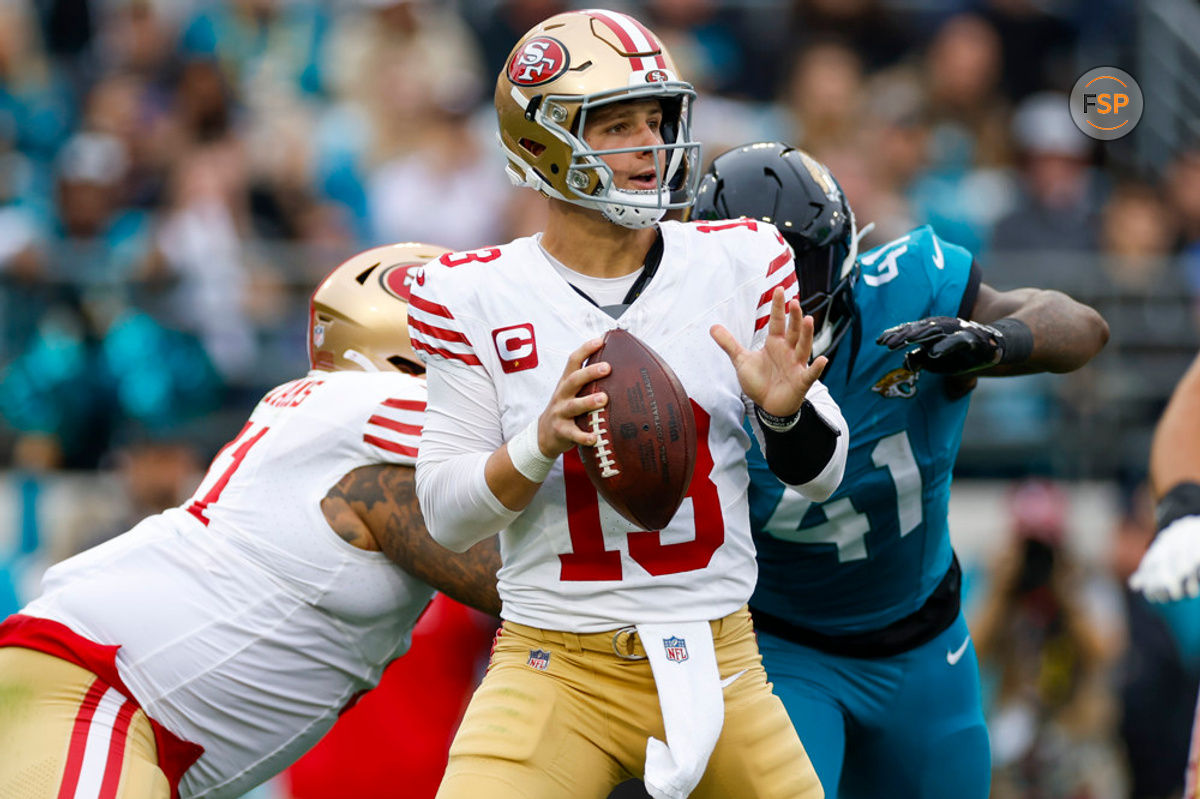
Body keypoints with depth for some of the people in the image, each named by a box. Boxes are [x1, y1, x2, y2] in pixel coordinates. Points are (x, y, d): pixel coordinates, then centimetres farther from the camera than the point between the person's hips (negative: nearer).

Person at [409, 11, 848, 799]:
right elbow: (444, 513, -4)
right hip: (558, 668, -2)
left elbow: (822, 473, 7)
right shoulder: (479, 297, -3)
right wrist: (542, 443, -22)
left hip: (716, 664, 2)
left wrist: (784, 408, -15)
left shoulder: (740, 265, 2)